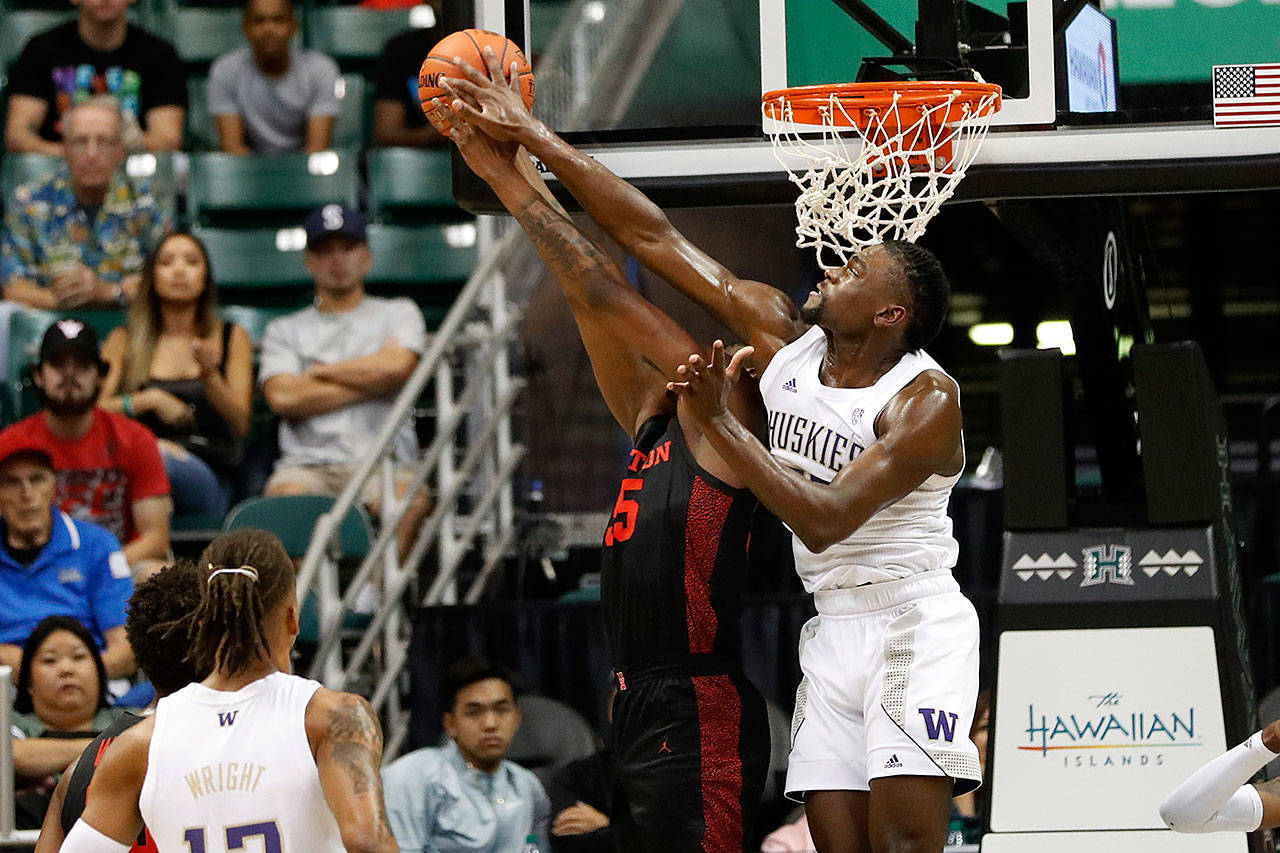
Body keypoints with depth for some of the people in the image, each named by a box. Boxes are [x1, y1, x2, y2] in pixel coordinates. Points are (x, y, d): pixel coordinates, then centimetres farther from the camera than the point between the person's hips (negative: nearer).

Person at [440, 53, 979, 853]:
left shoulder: (927, 399, -17)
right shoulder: (782, 334, 2)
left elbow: (824, 518, -26)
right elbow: (655, 238, 3)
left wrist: (721, 425, -26)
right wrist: (533, 137, 3)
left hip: (911, 623, -7)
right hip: (834, 629, 7)